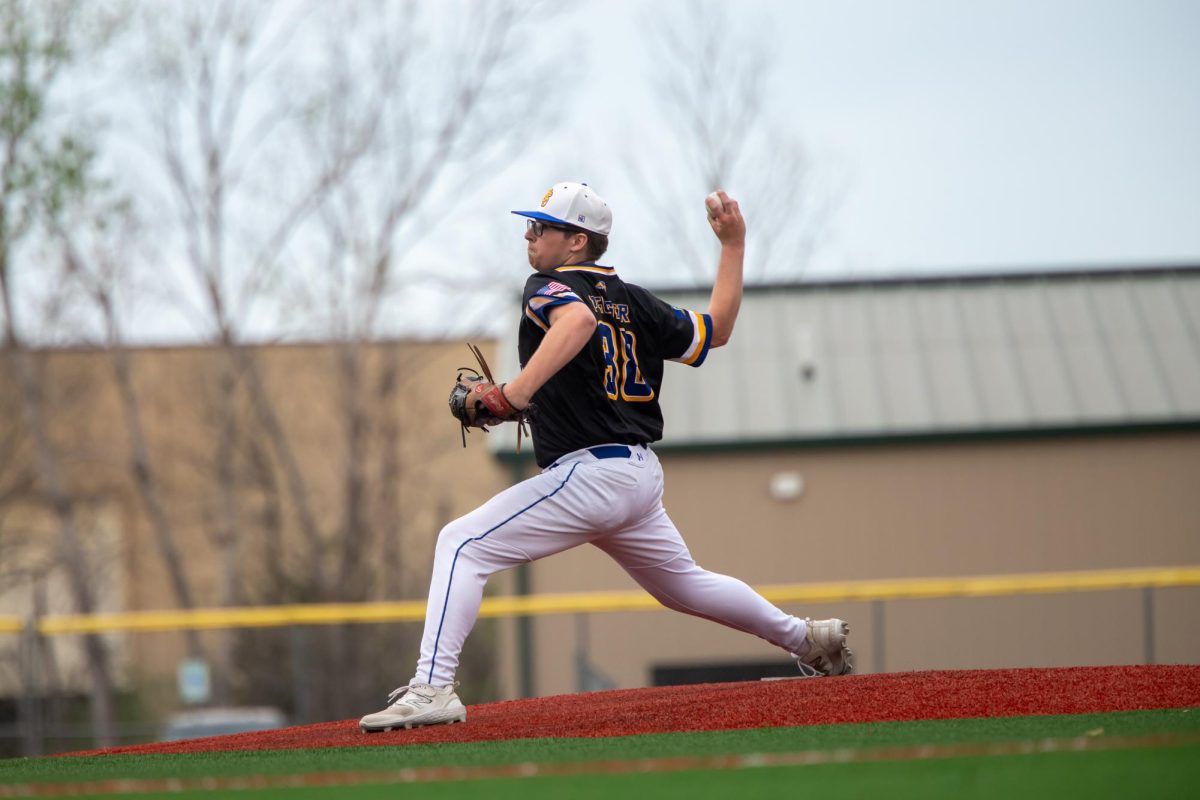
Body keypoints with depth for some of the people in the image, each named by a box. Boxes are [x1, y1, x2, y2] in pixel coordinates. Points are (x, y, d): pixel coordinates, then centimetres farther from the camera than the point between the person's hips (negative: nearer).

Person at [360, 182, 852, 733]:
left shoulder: (547, 288, -8)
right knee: (682, 583, 29)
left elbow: (578, 319, -32)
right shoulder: (633, 301, 13)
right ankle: (808, 640, 38)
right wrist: (733, 244, 28)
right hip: (642, 475, 9)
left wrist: (516, 392, -39)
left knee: (461, 545, -11)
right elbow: (715, 331, 21)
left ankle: (431, 688, -22)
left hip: (588, 475, -9)